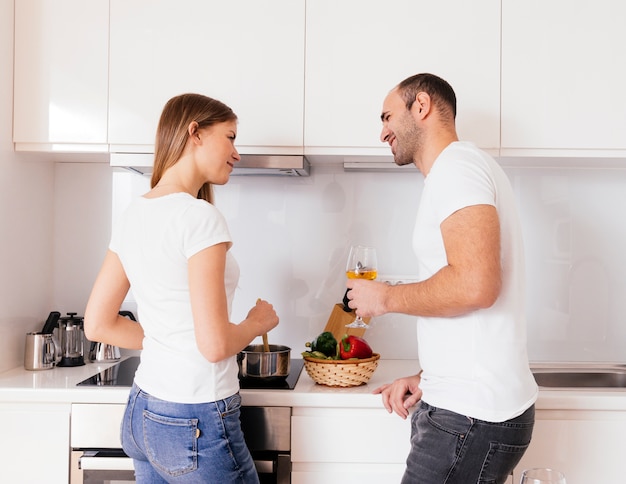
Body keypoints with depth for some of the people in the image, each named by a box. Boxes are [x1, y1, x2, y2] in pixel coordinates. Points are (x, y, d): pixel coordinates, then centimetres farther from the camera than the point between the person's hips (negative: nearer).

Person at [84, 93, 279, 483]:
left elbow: (98, 325, 10)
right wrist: (258, 322, -4)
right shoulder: (199, 216, -19)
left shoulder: (133, 215, 5)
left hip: (142, 414, 8)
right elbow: (215, 344, -22)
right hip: (195, 425, -8)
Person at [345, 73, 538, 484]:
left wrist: (386, 298, -11)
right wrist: (427, 378, 16)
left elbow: (474, 284, -27)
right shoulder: (467, 167, 19)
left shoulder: (455, 165, -12)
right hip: (473, 404, 9)